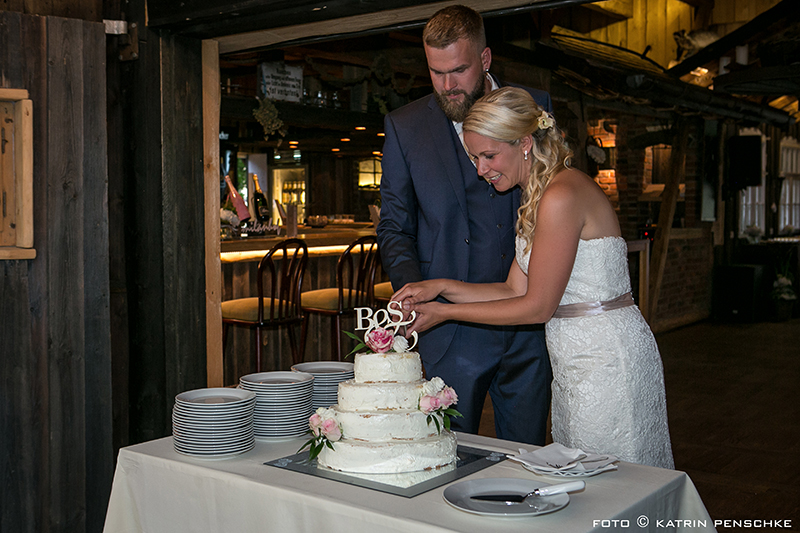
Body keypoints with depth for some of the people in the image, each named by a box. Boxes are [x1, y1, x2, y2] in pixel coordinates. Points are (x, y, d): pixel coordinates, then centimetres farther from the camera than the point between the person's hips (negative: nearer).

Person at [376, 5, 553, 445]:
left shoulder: (535, 107, 4)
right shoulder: (405, 125, 2)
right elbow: (394, 226, 6)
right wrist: (413, 288, -13)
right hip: (451, 326, -1)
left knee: (528, 456, 12)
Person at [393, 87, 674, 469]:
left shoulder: (562, 196, -20)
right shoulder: (537, 198, 11)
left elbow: (537, 307, -17)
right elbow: (515, 291, 9)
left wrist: (446, 313, -12)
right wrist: (442, 287, -1)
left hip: (605, 361, -10)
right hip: (576, 363, 10)